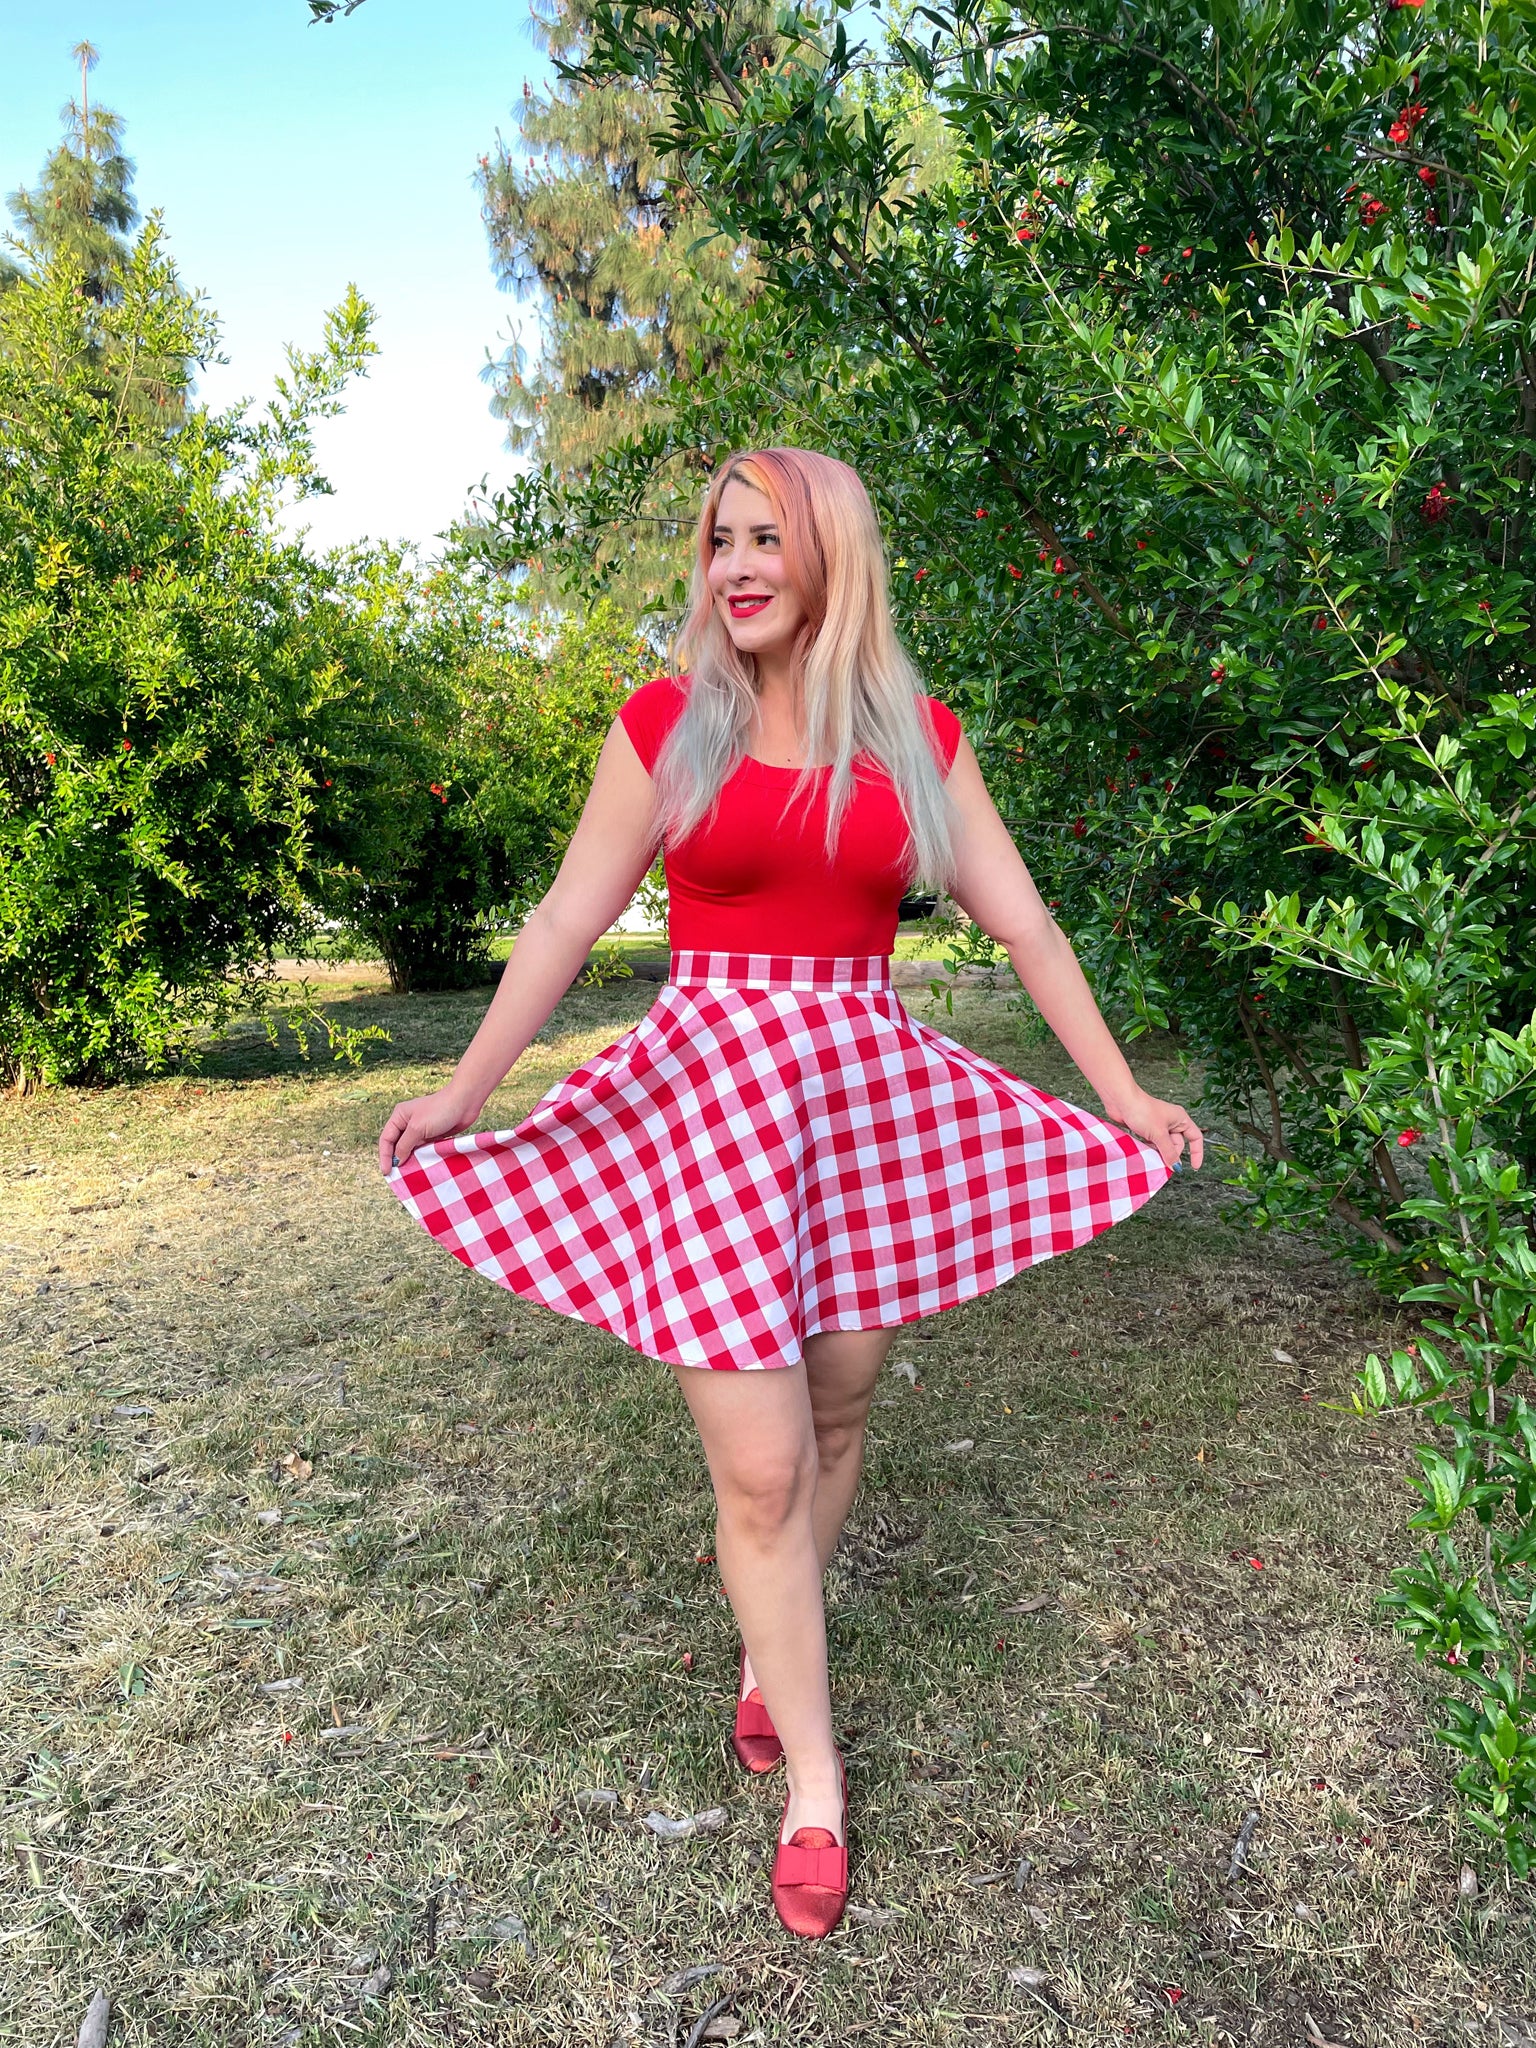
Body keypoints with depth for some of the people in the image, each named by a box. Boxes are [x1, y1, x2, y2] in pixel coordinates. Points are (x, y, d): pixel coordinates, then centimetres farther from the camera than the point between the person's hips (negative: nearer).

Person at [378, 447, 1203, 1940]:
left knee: (836, 1410, 14)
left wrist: (1119, 1090, 5)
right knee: (758, 1466, -1)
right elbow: (571, 918, 1)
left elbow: (1022, 923, 6)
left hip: (873, 1089, 3)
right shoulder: (665, 724, 0)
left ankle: (771, 1652, 41)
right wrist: (464, 1087, -1)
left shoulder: (918, 738, 5)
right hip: (709, 1086, -2)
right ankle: (813, 1780, 19)